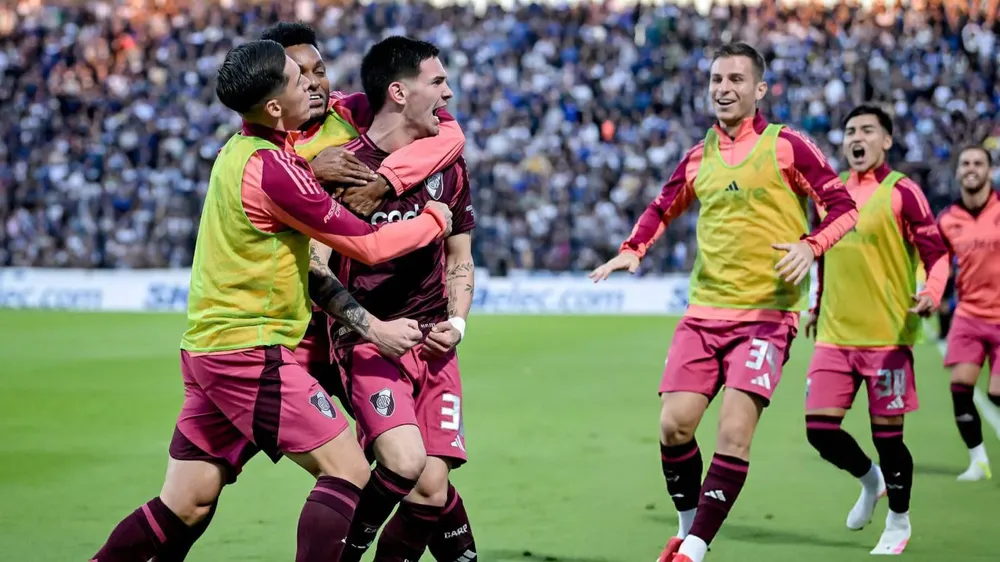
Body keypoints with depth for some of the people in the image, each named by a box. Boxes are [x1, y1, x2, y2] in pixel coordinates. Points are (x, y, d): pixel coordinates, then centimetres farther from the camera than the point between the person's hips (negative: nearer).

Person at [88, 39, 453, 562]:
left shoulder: (238, 148, 10)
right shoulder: (271, 169, -17)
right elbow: (368, 244, -12)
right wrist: (435, 220, 3)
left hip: (206, 349, 9)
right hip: (251, 354, -9)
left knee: (185, 505, 11)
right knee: (347, 469, -7)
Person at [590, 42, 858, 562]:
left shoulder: (784, 146, -3)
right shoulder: (699, 157, 11)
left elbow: (843, 207, -2)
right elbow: (662, 208, 28)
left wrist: (809, 246, -20)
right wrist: (632, 249, 10)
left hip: (766, 313, -5)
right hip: (704, 310, 5)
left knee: (734, 433, -15)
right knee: (674, 425, -4)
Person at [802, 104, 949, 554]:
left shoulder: (901, 192, -7)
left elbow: (936, 253, -10)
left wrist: (932, 294, -27)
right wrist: (818, 306, 25)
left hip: (887, 336, -5)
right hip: (834, 335, 5)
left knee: (887, 434, 1)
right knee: (820, 429, -2)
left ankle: (898, 523, 23)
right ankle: (870, 481, 28)